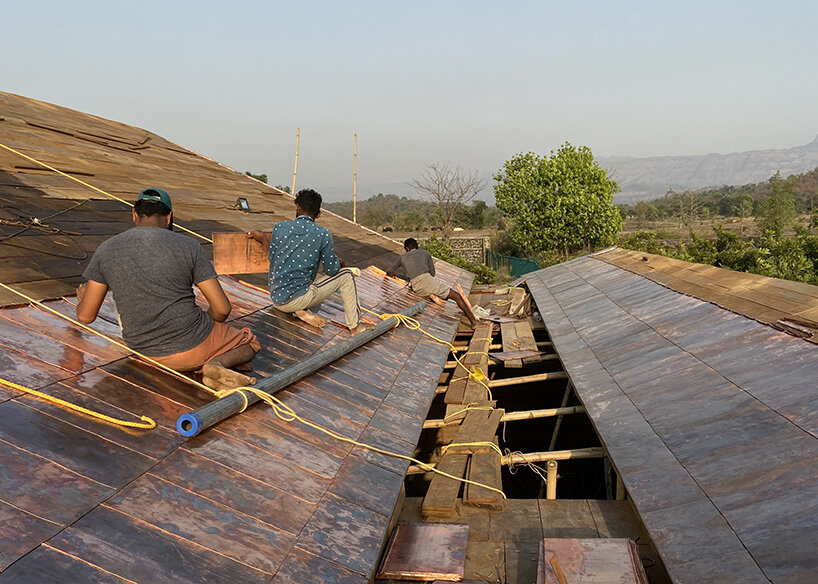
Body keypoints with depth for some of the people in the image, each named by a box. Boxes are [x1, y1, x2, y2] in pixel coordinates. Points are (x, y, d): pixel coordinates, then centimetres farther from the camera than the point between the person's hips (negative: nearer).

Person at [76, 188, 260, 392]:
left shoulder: (106, 250, -2)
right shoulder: (188, 246, -8)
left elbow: (86, 315, 3)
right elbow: (222, 309, -9)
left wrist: (82, 296, 27)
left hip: (145, 351, 4)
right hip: (193, 345, -4)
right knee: (249, 343, 22)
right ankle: (218, 363, -11)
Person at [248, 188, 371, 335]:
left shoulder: (280, 227, 0)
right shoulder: (323, 234, -11)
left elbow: (271, 257, 13)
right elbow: (332, 270, -4)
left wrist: (263, 239, 31)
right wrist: (339, 263, 20)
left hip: (276, 299, 5)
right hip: (297, 299, -5)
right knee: (346, 275, 9)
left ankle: (301, 310, 7)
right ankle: (355, 326, 12)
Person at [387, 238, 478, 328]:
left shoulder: (403, 257, 26)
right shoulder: (425, 253, 23)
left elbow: (389, 271, 39)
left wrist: (392, 274, 60)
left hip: (415, 288, 3)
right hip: (427, 279, -3)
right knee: (456, 296, 0)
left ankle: (431, 296, -4)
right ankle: (473, 321, -13)